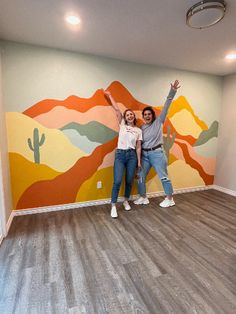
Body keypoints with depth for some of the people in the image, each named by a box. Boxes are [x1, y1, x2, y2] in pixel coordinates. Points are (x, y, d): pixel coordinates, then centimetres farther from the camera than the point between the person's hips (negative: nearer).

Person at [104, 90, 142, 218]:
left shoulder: (138, 130, 9)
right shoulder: (122, 125, 5)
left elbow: (138, 147, 8)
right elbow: (117, 109, 0)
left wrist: (139, 161, 6)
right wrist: (109, 95, 3)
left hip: (132, 155, 2)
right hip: (120, 154, -2)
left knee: (129, 181, 8)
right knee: (117, 181, -11)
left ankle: (126, 201, 30)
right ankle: (113, 206, -2)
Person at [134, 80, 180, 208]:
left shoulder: (158, 122, -1)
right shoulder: (141, 128, 9)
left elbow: (166, 106, -9)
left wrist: (172, 91, -17)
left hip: (157, 153, -4)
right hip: (144, 154, 5)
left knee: (163, 177, 3)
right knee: (141, 177, 9)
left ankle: (169, 199, 19)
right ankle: (143, 198, 26)